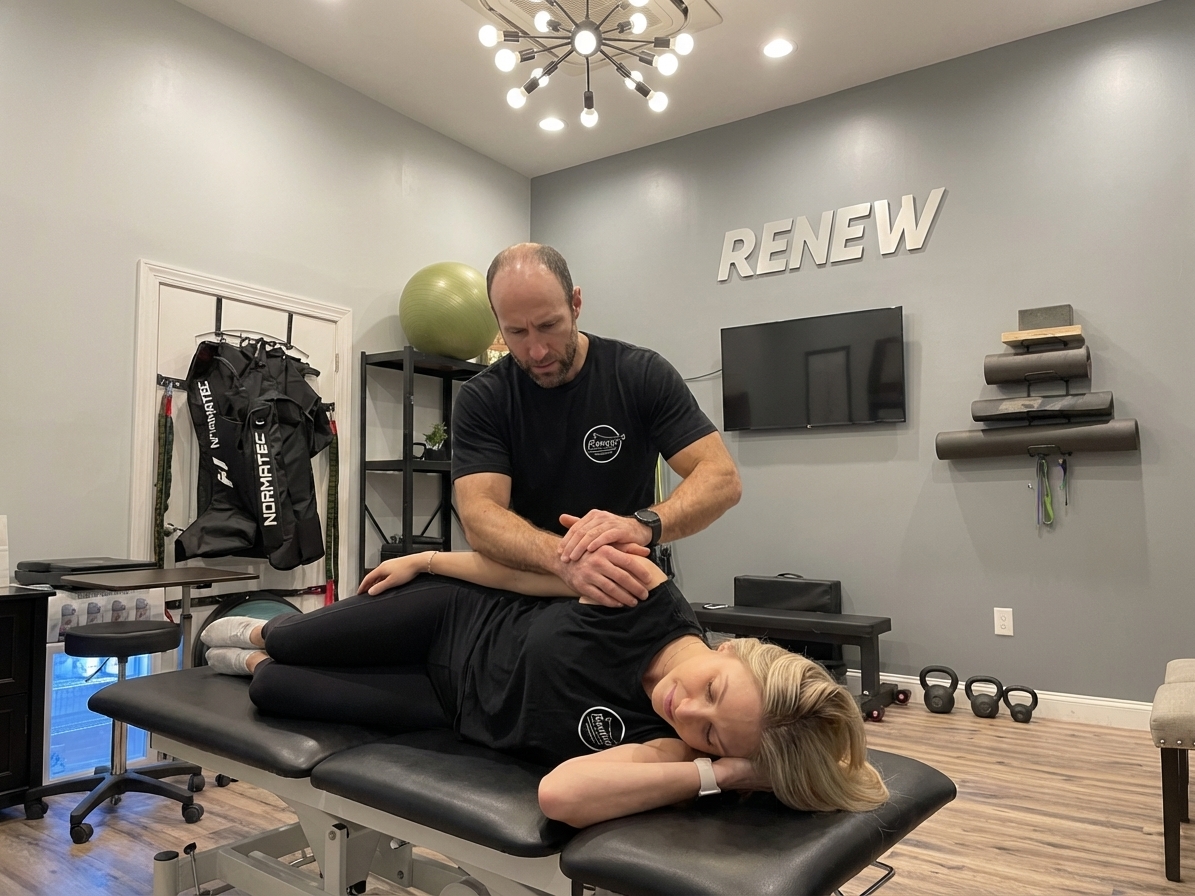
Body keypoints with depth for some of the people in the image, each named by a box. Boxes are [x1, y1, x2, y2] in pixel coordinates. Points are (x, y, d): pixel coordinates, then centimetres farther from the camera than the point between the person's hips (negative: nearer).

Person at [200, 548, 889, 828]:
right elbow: (527, 567, -18)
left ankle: (250, 664, 51)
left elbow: (561, 795, -49)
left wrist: (714, 775, -50)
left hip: (452, 706, 0)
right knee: (295, 645, 22)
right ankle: (261, 634, 63)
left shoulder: (667, 748, -35)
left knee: (272, 692, 10)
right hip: (456, 614, 0)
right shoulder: (651, 598, -33)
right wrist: (424, 559, -7)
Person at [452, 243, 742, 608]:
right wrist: (563, 558, -39)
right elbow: (479, 516, -20)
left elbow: (722, 477, -15)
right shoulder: (481, 399, -8)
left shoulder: (643, 375, -9)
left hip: (631, 598, -1)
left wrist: (643, 524, -34)